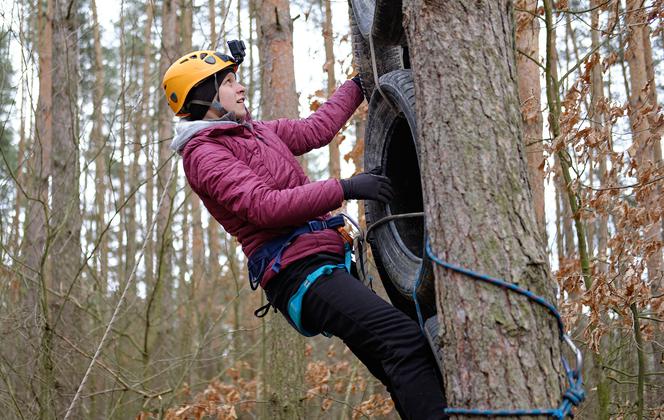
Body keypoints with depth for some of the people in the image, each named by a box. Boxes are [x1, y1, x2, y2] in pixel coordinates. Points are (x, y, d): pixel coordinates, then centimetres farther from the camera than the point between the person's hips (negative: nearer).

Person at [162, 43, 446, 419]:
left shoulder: (255, 131, 22)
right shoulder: (203, 153, -7)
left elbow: (316, 129, 31)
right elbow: (264, 205, -20)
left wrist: (358, 84, 32)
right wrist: (344, 188, -23)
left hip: (330, 259, 10)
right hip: (298, 273, -10)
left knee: (403, 373, 7)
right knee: (404, 339, -26)